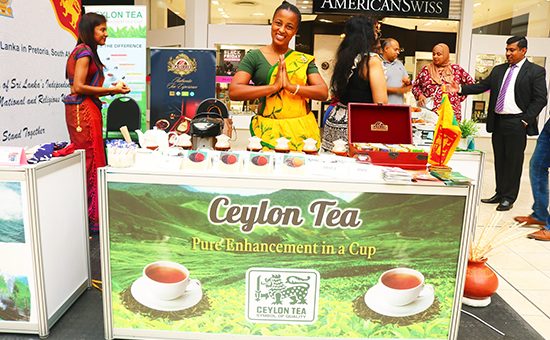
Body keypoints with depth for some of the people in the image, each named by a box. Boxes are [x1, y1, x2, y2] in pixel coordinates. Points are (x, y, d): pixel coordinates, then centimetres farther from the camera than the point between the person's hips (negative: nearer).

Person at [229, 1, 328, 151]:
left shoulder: (304, 60, 10)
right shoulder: (254, 56, 2)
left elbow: (323, 92, 1)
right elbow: (233, 91, -9)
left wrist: (291, 86, -13)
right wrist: (274, 87, -15)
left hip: (303, 132, 2)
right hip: (268, 131, -2)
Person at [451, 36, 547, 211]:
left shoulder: (536, 71, -2)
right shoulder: (498, 70, 14)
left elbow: (540, 99, -6)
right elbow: (482, 86, 9)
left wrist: (525, 120, -12)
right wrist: (461, 89, -6)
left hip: (516, 123, -5)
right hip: (497, 121, 5)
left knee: (513, 161, 1)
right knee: (499, 160, 12)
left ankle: (509, 198, 10)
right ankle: (499, 193, 22)